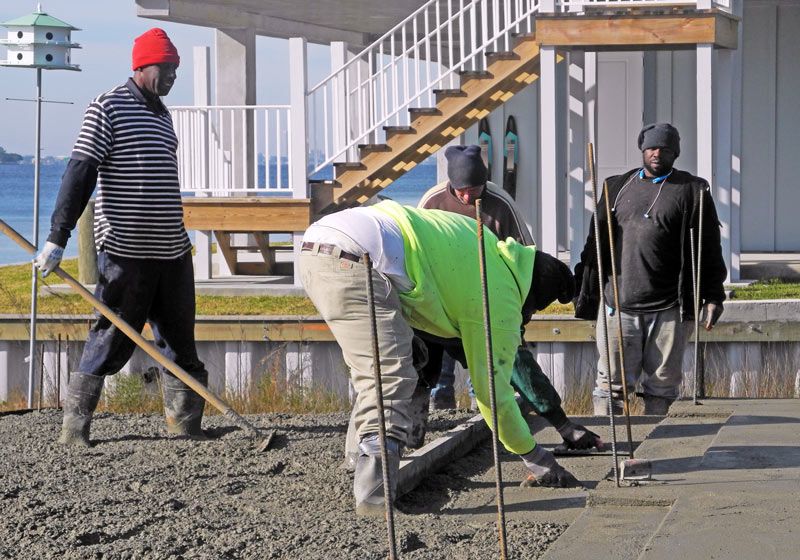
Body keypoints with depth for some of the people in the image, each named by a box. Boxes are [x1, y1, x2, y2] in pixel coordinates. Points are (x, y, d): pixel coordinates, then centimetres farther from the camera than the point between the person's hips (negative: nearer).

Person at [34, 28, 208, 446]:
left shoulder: (162, 114, 17)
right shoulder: (108, 108, -8)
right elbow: (80, 174, -13)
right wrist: (57, 238, -19)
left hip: (172, 251, 8)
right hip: (125, 251, -8)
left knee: (180, 340, 9)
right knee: (110, 342, -6)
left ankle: (184, 420, 16)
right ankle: (74, 427, 1)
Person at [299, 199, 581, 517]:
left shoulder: (489, 244, 28)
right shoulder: (500, 300, 5)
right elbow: (492, 387, 9)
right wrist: (534, 456, 20)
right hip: (354, 261, -9)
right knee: (391, 379, -10)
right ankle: (373, 496, -21)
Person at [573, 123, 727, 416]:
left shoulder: (692, 192, 4)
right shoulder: (617, 187, 12)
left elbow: (709, 248, 3)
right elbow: (597, 241, 15)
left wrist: (713, 296, -4)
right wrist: (584, 291, 11)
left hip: (669, 307, -2)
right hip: (618, 303, 2)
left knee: (661, 383, 5)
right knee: (611, 381, 0)